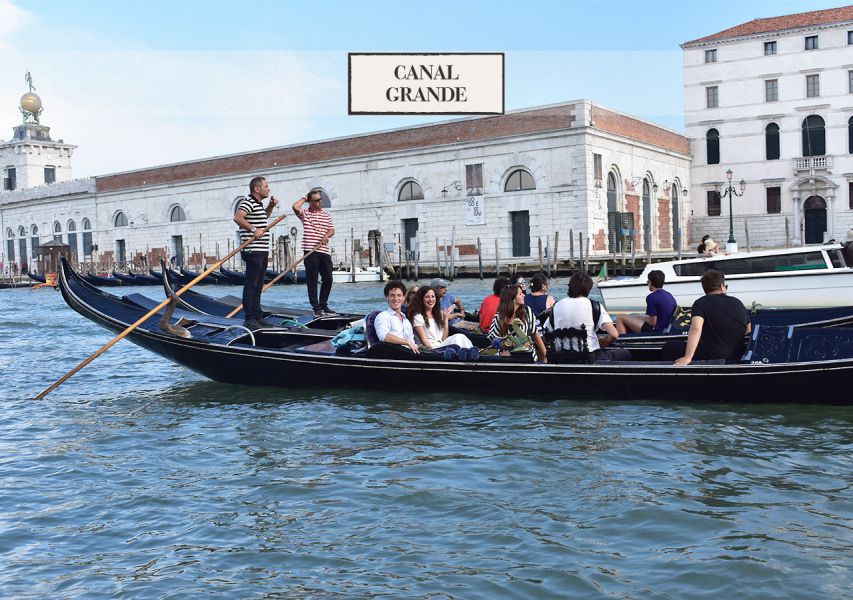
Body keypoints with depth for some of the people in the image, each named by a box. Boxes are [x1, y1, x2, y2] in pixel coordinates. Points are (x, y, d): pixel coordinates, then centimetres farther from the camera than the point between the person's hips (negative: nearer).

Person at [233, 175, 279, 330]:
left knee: (258, 286, 14)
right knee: (251, 285, -9)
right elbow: (237, 218, -28)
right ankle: (250, 319, -8)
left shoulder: (258, 204, 19)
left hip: (262, 251, 10)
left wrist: (271, 206, 23)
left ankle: (257, 317, 21)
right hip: (253, 251, -10)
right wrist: (253, 229, -29)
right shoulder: (248, 202, -12)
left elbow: (263, 217, 40)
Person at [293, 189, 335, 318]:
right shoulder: (305, 214, 5)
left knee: (328, 278, 5)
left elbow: (332, 230, 9)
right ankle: (316, 307, 3)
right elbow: (295, 207, -14)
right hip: (310, 250, -4)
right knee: (312, 279, -2)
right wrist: (304, 199, 2)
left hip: (324, 250, 4)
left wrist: (327, 235, -13)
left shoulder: (326, 215, 16)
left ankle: (323, 305, 18)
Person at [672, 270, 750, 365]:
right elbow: (748, 330, 21)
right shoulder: (738, 303, 9)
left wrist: (687, 357, -31)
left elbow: (695, 329, -24)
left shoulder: (701, 303, -7)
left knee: (669, 347, 5)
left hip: (711, 357, -6)